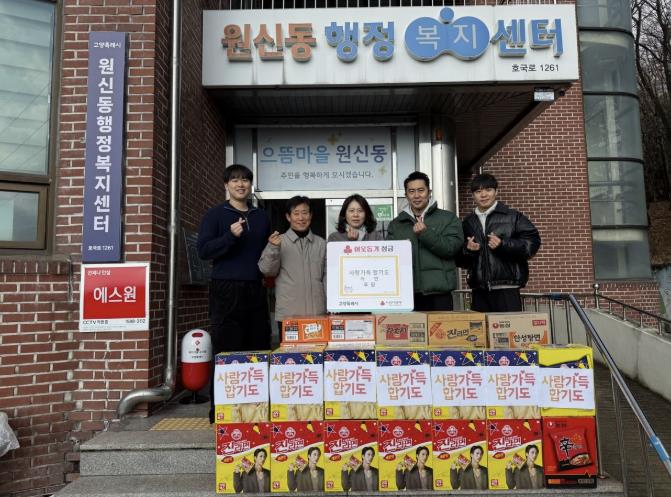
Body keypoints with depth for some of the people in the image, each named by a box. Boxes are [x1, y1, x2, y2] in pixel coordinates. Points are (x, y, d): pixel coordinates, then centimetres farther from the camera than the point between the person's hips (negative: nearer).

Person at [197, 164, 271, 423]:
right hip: (226, 290, -4)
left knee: (259, 349, 4)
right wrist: (230, 236, -19)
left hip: (255, 290, 4)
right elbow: (203, 250, -6)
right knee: (226, 352, -2)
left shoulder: (261, 217, 17)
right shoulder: (215, 215, 4)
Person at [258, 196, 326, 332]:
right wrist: (273, 248, -19)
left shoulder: (321, 243, 10)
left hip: (317, 312, 3)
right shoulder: (279, 241, 1)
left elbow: (328, 275, 11)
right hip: (288, 313, -2)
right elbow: (267, 271, -4)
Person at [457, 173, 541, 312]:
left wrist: (503, 245, -14)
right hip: (479, 290, 4)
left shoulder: (513, 217, 4)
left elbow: (532, 242, -3)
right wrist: (467, 250, -3)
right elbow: (459, 259, 20)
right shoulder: (468, 222, 16)